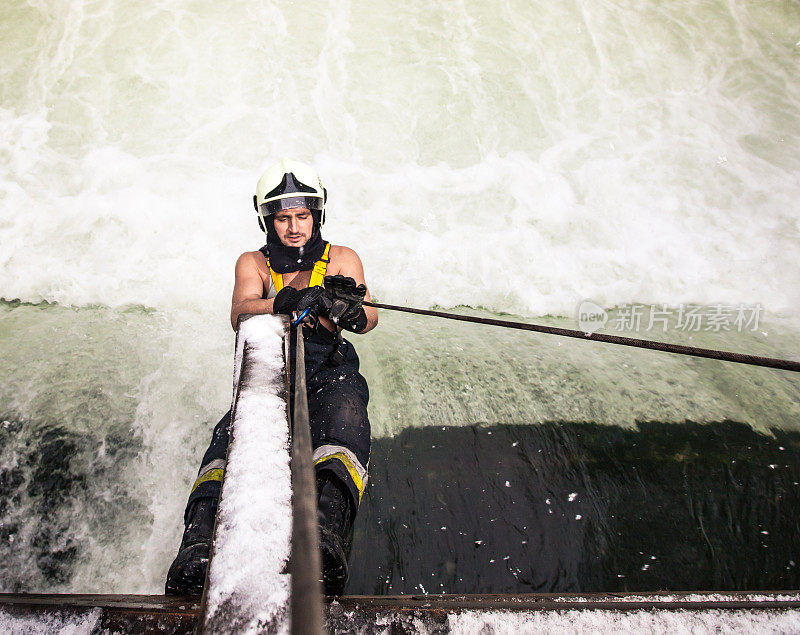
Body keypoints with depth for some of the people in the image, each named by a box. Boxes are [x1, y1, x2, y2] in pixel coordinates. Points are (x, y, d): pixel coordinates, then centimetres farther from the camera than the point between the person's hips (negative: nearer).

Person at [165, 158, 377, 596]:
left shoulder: (341, 260, 16)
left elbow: (369, 319, -1)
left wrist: (351, 312, -28)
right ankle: (201, 540, -48)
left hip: (329, 374, -1)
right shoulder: (253, 264, 17)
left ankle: (328, 522, -60)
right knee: (234, 431, -33)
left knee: (344, 414, -38)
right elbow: (239, 313, -5)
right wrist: (286, 301, -28)